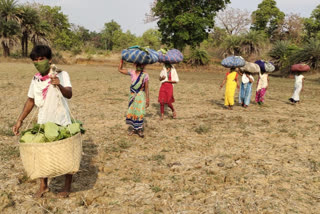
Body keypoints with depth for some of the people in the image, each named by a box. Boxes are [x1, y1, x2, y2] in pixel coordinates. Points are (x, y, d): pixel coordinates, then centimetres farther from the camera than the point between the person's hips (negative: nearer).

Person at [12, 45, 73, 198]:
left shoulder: (61, 74, -13)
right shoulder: (35, 79, 4)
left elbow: (69, 95, -29)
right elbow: (31, 101, 12)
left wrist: (59, 85, -49)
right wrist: (19, 120, 8)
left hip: (62, 122, -5)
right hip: (43, 122, 5)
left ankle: (67, 186, 24)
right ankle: (43, 186, 29)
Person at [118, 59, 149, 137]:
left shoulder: (145, 75, -6)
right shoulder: (132, 72, 1)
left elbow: (146, 88, -4)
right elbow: (120, 69, 8)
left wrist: (147, 99, -6)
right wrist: (122, 60, 0)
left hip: (140, 96, -4)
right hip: (132, 95, 4)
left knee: (139, 112, -7)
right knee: (131, 112, 9)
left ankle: (140, 129, 6)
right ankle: (134, 128, 22)